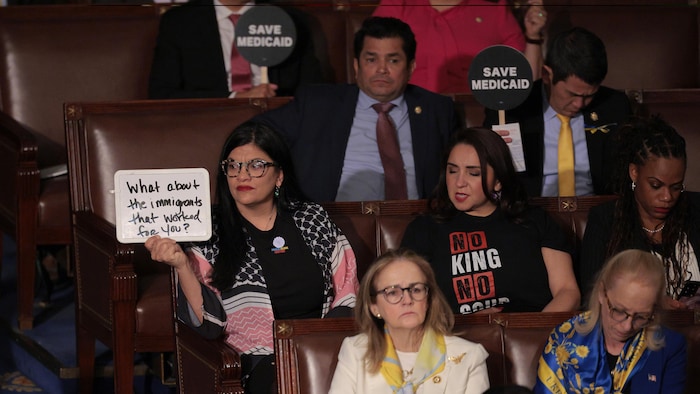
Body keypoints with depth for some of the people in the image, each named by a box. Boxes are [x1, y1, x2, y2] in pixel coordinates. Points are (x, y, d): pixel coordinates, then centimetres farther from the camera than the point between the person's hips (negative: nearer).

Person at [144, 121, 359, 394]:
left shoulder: (313, 219, 12)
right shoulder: (211, 236, 6)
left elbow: (347, 293, 12)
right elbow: (209, 324, -1)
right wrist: (182, 266, -15)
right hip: (262, 363, -2)